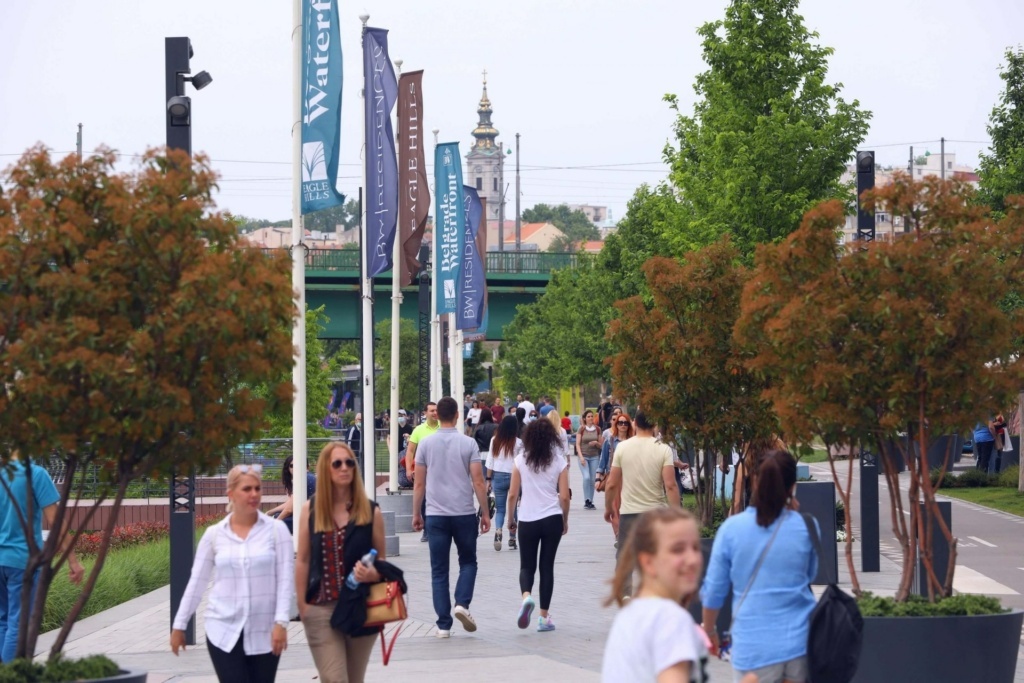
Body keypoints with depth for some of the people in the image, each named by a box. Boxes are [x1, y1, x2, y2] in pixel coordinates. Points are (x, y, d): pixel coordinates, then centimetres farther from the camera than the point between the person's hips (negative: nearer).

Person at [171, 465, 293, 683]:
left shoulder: (276, 529, 0)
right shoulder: (214, 534, 3)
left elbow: (285, 580, -4)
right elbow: (196, 582, 8)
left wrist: (281, 622, -13)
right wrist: (179, 625, 9)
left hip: (264, 632, 0)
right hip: (224, 632, 0)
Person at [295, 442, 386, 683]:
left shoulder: (371, 511, 3)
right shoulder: (311, 510, 3)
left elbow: (382, 559, 8)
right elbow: (302, 560, 4)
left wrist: (374, 574, -14)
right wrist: (301, 604, -1)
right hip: (321, 609, -1)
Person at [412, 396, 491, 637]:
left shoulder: (426, 444, 1)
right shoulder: (468, 444, -3)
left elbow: (419, 484, 3)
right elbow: (478, 482, -4)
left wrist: (416, 513, 13)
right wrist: (485, 513, 4)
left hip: (435, 515, 1)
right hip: (464, 513, -1)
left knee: (439, 571, 6)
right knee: (468, 562, 16)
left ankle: (443, 625, 3)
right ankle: (462, 604, -7)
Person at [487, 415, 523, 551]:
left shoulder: (495, 441, -1)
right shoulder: (518, 443, -7)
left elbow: (490, 462, 2)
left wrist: (489, 479, 9)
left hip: (498, 476, 1)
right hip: (514, 476, -1)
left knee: (500, 508, 5)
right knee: (513, 508, 10)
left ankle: (498, 530, -22)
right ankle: (512, 539, 13)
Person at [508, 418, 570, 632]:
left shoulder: (520, 461, -1)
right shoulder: (559, 461, -1)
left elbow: (512, 495, -1)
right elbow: (564, 497, -2)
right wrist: (565, 521, 12)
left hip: (527, 520, 0)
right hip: (552, 519, 0)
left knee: (527, 566, 11)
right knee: (547, 566, 9)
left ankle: (526, 595, -20)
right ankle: (544, 617, 9)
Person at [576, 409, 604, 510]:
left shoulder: (597, 429, 6)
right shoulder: (582, 428, -1)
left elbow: (601, 445, 12)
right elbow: (578, 444, -2)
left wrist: (596, 443, -10)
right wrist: (581, 456, -12)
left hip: (594, 457, 3)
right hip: (583, 456, -3)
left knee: (593, 479, 1)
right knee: (586, 477, -18)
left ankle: (591, 502, 11)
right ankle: (586, 501, -11)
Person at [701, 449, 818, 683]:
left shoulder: (731, 528, -5)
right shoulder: (806, 527, -3)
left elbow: (713, 590, 2)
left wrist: (709, 630, 20)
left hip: (754, 646, -2)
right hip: (800, 641, 2)